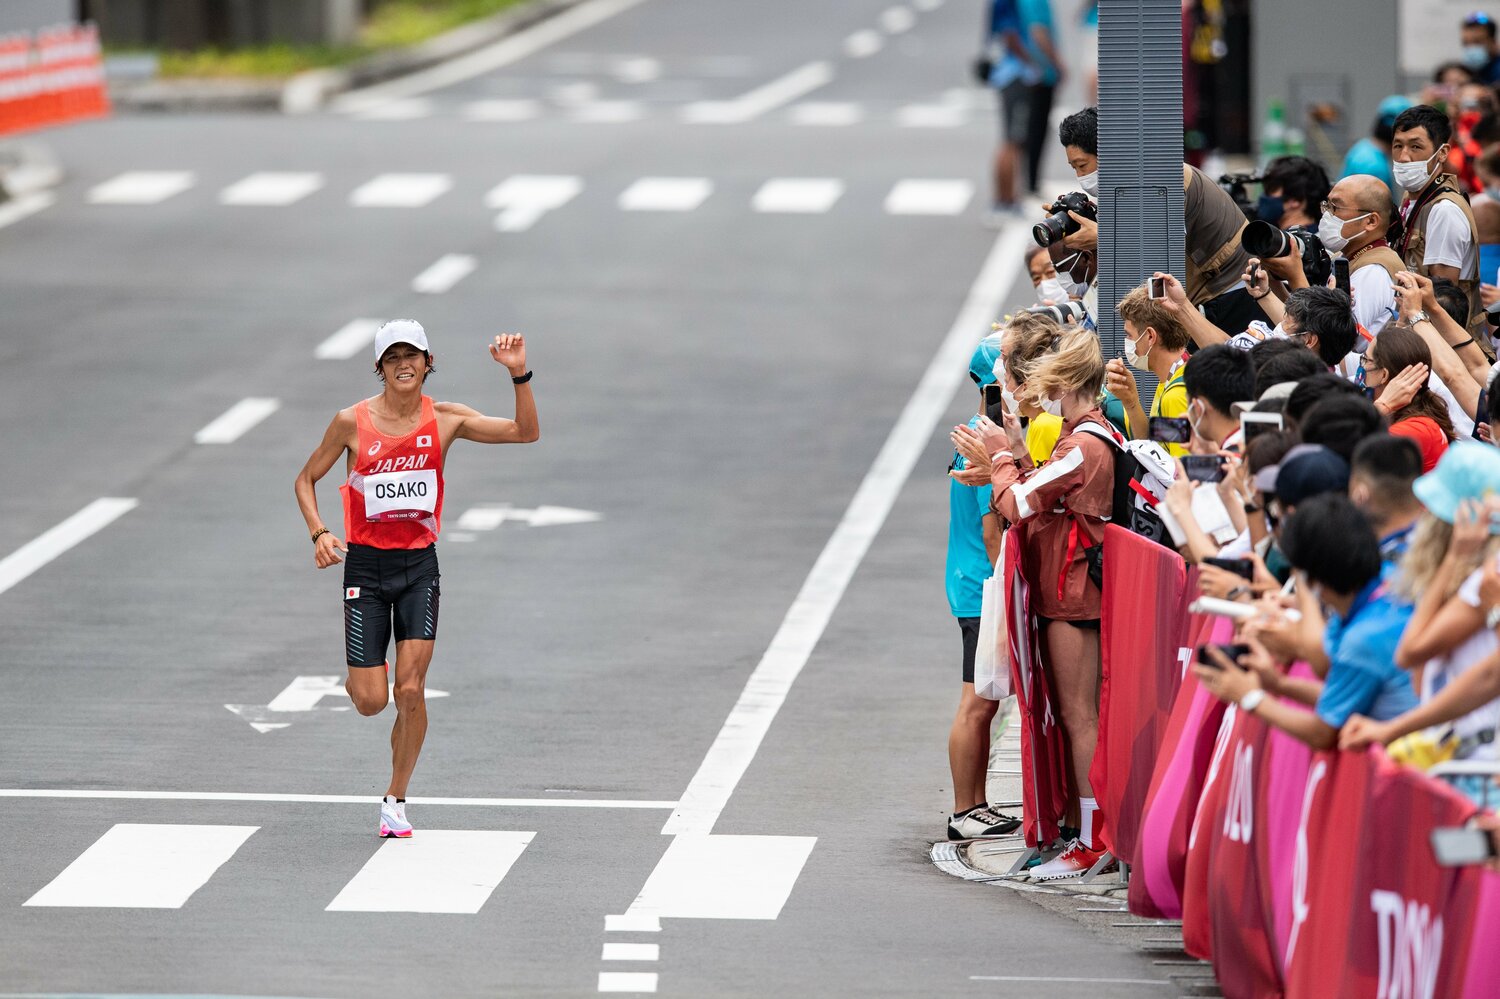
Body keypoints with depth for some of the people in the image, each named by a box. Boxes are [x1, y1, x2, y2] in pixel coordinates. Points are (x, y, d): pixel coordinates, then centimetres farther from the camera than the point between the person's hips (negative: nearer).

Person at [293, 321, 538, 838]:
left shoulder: (445, 419, -2)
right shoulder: (353, 422, -6)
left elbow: (525, 432, -7)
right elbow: (307, 478, 6)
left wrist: (519, 374, -20)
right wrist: (319, 533, -9)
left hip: (419, 565, 1)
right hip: (366, 565, -1)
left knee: (410, 691, -8)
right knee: (370, 702, -4)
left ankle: (396, 798, 10)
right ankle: (359, 673, 35)